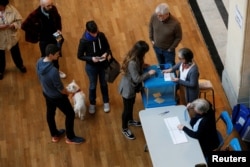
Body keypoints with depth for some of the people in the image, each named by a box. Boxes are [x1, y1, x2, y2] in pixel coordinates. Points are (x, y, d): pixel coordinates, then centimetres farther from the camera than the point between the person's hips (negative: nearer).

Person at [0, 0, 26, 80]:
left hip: (12, 37, 1)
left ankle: (20, 65, 56)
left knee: (16, 52, 26)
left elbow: (19, 20, -9)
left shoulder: (11, 9, -18)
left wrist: (13, 25, -30)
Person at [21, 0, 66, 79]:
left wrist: (59, 29, -8)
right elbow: (24, 26, -20)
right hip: (44, 40, -4)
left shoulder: (53, 9, -19)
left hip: (54, 36, 4)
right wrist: (36, 34, -15)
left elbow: (58, 18, 4)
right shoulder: (34, 15, -31)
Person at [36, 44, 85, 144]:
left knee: (50, 113, 26)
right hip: (57, 97, -8)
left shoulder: (39, 62, -16)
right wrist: (68, 93, -5)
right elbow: (60, 88, -26)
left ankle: (54, 135, 49)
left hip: (46, 93, 8)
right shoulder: (53, 71, -41)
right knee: (70, 114, 15)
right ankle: (70, 138, 33)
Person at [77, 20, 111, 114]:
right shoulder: (84, 41, -25)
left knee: (104, 84, 23)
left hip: (103, 64, 3)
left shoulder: (101, 35, -16)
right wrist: (91, 58, -28)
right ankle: (92, 104, 44)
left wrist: (106, 53, -23)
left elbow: (107, 47, -1)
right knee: (93, 86, 18)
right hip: (91, 67, -3)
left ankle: (106, 102, 47)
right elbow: (79, 56, -15)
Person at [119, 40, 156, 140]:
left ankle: (130, 121, 56)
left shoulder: (134, 57, -9)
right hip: (128, 89, -9)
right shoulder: (132, 63, -37)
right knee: (127, 109, 12)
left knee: (131, 106, 31)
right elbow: (137, 79, -31)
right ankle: (124, 129, 33)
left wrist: (143, 65, -2)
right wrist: (148, 73, -23)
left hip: (131, 87, 9)